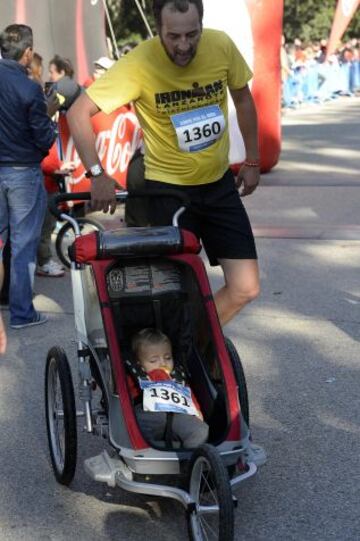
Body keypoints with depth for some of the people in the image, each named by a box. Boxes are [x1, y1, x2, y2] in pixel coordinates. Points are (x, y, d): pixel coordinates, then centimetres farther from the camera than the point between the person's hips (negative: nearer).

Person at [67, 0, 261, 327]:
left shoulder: (221, 46, -10)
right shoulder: (139, 64, -20)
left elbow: (242, 98, 8)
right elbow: (78, 113, -17)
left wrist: (252, 161, 10)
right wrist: (98, 174, -26)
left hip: (219, 182, 4)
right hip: (168, 187, -4)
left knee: (246, 289, 0)